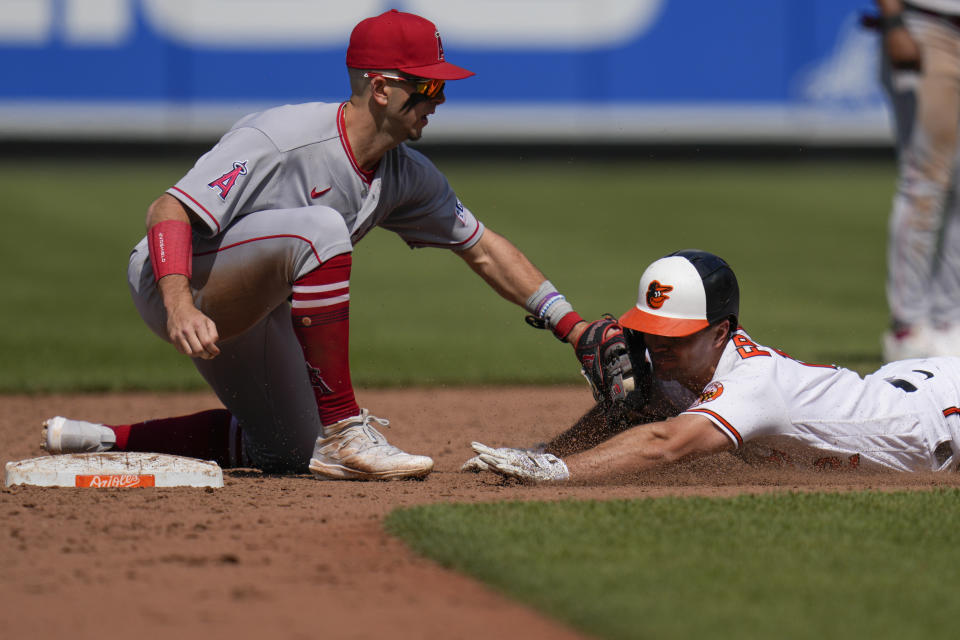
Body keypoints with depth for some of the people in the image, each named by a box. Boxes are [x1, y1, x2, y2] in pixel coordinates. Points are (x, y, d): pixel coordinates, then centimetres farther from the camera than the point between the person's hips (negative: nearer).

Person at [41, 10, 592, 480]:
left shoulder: (408, 177, -1)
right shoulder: (282, 140, -27)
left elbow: (483, 248, 7)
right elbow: (170, 210, -32)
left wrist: (570, 325, 0)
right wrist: (180, 305, -48)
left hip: (253, 309, 9)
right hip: (174, 281, -9)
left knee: (288, 452, 12)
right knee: (319, 226, -33)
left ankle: (109, 440, 19)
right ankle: (343, 433, -29)